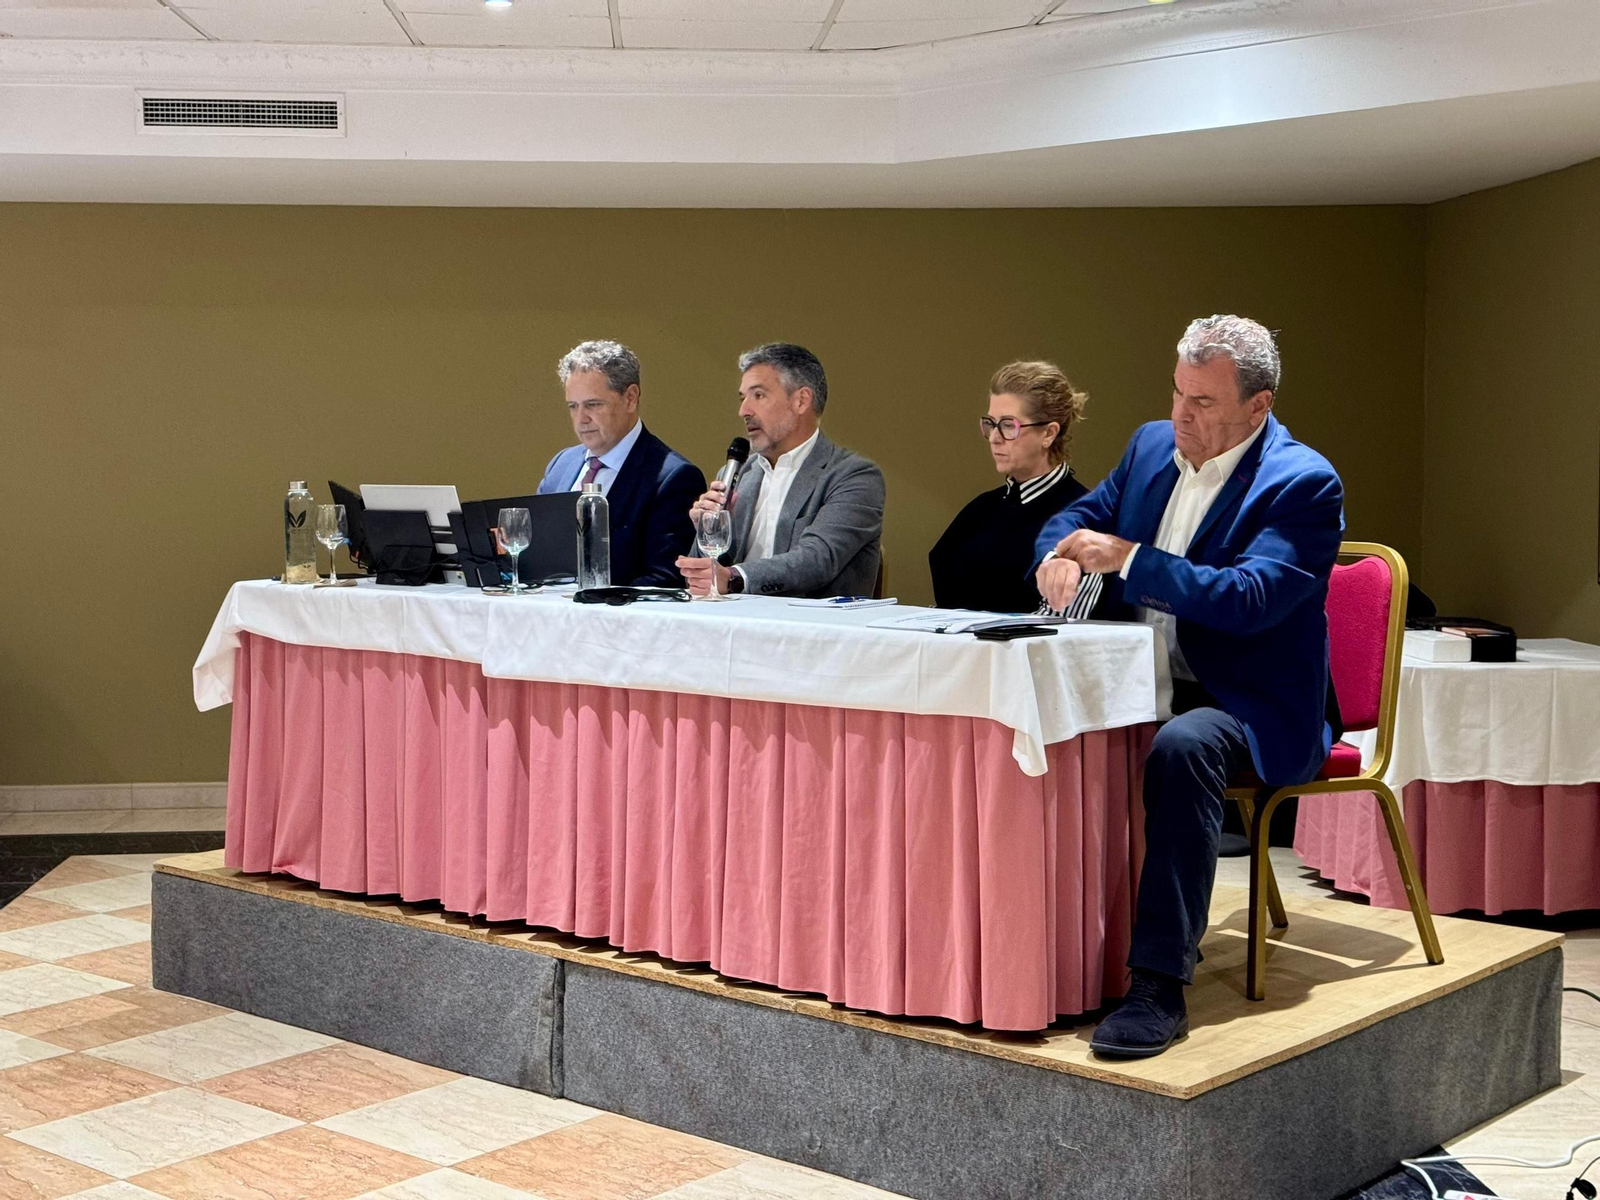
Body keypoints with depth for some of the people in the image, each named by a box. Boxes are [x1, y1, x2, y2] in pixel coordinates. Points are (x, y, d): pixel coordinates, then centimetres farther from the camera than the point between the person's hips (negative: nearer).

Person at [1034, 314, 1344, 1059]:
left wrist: (1128, 558, -27)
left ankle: (1159, 985, -35)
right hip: (1144, 689, 7)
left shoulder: (1303, 483, -12)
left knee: (1182, 748, -38)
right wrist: (1061, 555, -9)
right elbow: (1077, 517, 17)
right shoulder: (1153, 446, 10)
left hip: (1251, 710, -7)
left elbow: (1250, 598, -25)